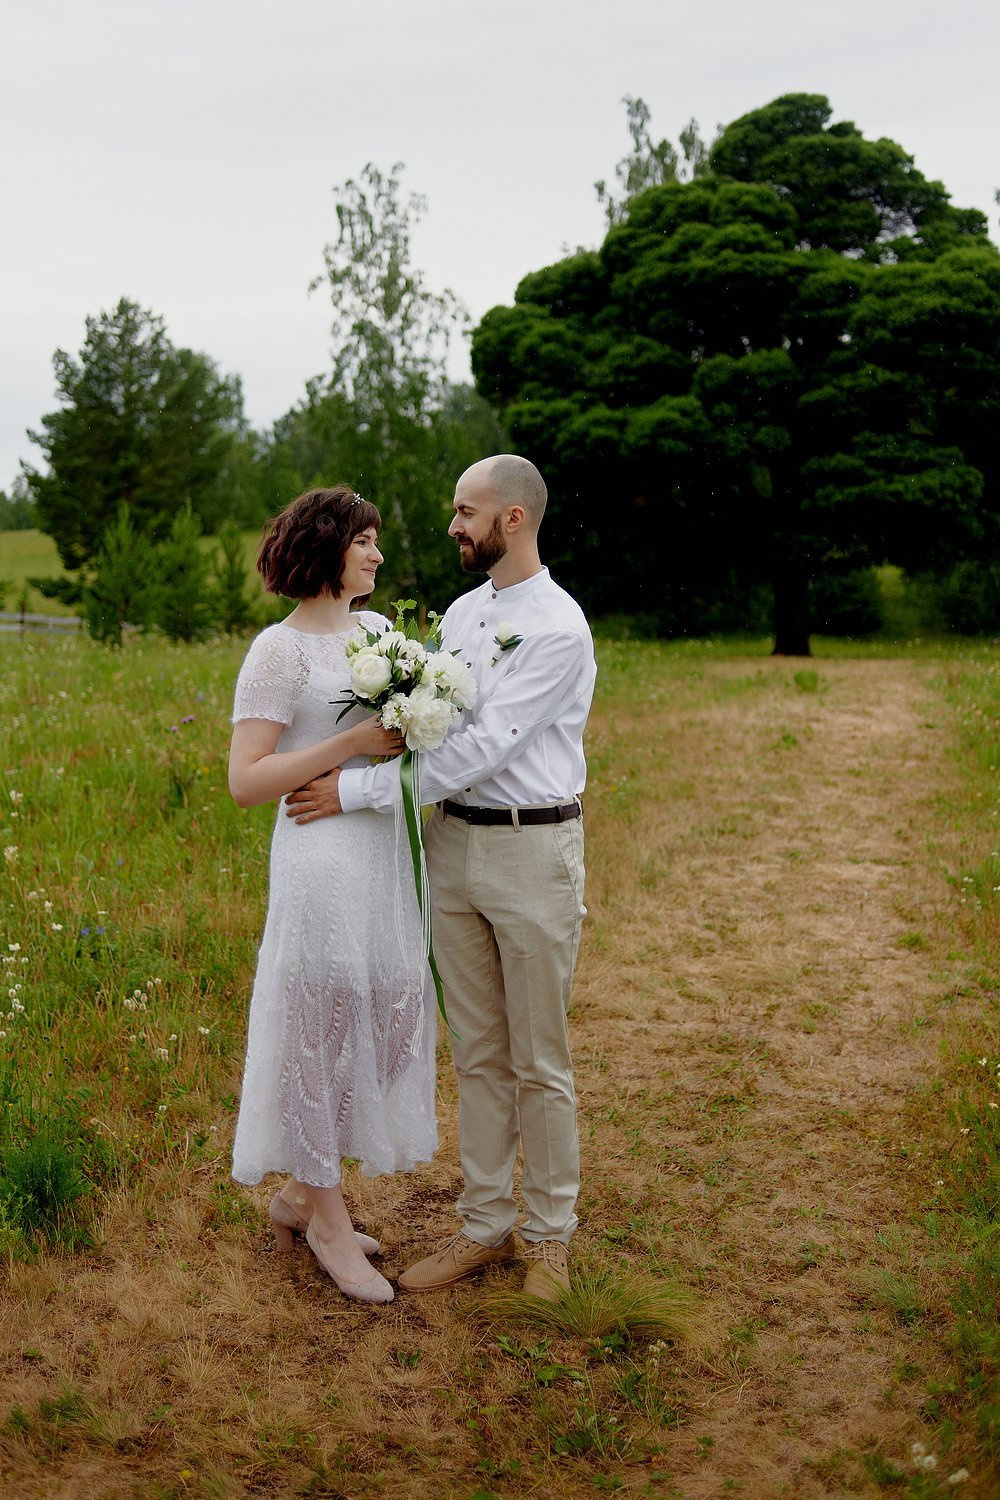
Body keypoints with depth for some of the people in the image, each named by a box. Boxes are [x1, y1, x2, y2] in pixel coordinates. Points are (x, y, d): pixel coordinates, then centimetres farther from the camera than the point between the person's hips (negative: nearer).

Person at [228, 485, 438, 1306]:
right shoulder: (279, 650, -9)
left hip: (391, 851, 8)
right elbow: (246, 781, -14)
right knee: (324, 1021, 3)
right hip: (325, 858, -8)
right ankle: (327, 1218, 22)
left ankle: (304, 1191, 30)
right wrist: (353, 744, -18)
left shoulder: (380, 629, 11)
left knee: (387, 1015, 12)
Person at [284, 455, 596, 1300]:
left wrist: (359, 792, -18)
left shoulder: (558, 629, -14)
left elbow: (482, 748, -20)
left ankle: (549, 1232, 24)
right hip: (454, 843, 7)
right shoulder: (461, 613, 11)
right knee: (476, 1055, 14)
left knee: (539, 1062, 6)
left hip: (533, 851, -7)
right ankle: (484, 1226, 27)